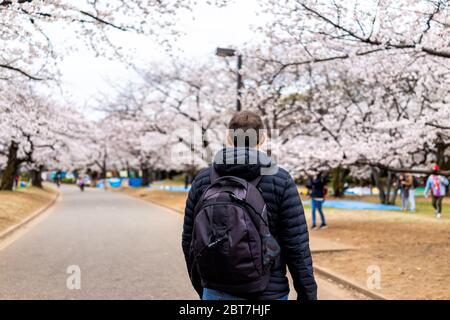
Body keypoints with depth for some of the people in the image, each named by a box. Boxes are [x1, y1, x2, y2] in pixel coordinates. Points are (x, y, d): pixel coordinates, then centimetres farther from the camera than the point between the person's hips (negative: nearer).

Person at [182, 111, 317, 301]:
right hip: (268, 295, -2)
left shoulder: (201, 180, 1)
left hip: (216, 294, 3)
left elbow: (189, 242, 7)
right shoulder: (280, 181, -7)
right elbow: (297, 246, -9)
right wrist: (308, 294, 1)